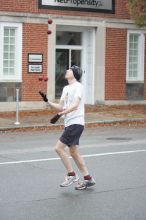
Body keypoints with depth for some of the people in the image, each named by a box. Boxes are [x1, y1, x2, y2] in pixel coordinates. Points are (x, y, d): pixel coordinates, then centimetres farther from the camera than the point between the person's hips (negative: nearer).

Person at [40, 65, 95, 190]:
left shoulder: (78, 86, -10)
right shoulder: (66, 88, 17)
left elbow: (75, 105, -24)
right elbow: (61, 107, 18)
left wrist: (61, 113, -35)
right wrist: (48, 102, 5)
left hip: (75, 123, -9)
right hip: (69, 124, 9)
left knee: (59, 148, -12)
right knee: (74, 152, 10)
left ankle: (72, 175, -1)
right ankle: (88, 179, 17)